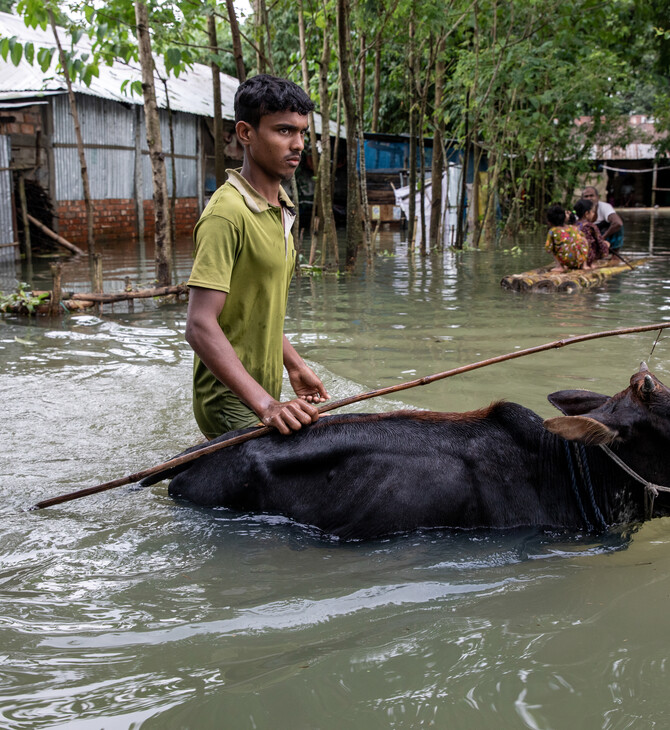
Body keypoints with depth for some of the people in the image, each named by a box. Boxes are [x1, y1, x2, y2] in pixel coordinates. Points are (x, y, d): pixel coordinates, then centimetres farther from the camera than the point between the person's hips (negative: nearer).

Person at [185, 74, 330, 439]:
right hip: (232, 405, -9)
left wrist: (294, 364, 15)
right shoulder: (227, 213, -20)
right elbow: (200, 326, -28)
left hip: (264, 393, 9)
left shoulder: (279, 208, 11)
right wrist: (266, 405, -33)